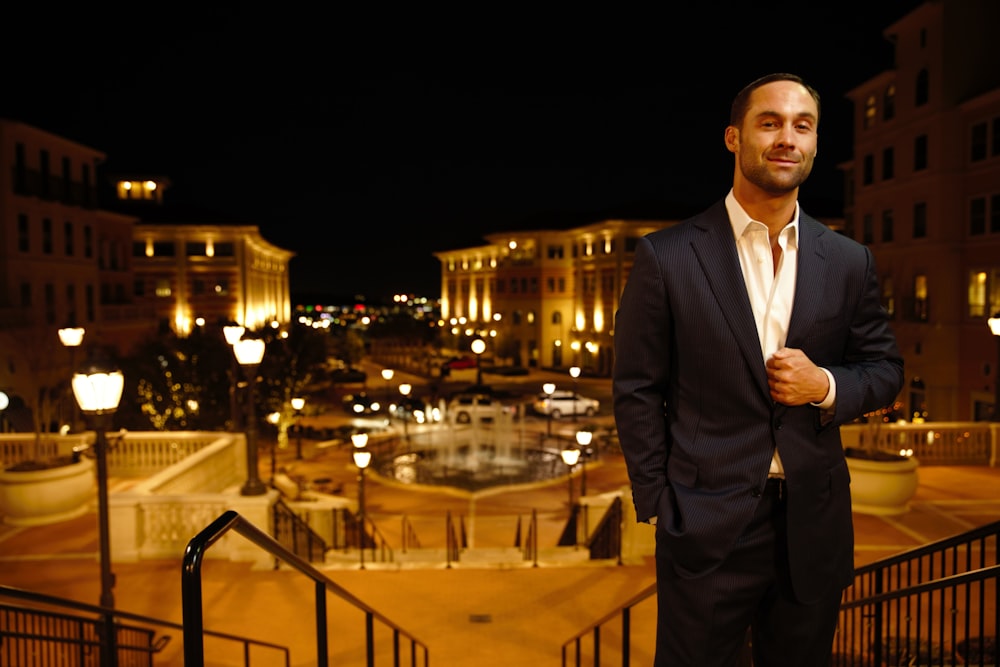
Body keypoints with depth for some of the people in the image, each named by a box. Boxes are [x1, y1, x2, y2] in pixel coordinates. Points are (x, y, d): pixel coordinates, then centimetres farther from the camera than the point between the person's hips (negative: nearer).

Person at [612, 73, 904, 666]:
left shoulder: (850, 262, 2)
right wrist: (657, 504, -6)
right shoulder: (667, 256, -8)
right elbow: (637, 390, -5)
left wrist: (827, 385, -11)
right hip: (706, 528, -3)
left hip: (813, 527, 4)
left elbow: (885, 369, 11)